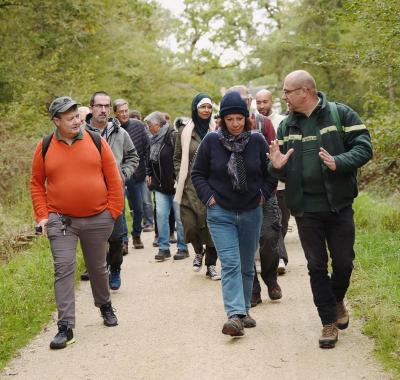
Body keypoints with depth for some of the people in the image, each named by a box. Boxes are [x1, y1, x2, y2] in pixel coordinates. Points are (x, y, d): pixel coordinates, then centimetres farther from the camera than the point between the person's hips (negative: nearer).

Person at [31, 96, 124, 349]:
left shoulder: (96, 142, -2)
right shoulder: (45, 148, -1)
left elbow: (113, 177, 2)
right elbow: (37, 184, 6)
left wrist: (114, 209, -2)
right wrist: (42, 215, -2)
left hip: (98, 219, 1)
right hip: (61, 220, -1)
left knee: (98, 267, 17)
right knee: (64, 269, -9)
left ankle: (105, 306, 41)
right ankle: (66, 327, -7)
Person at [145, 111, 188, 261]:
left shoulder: (173, 136, -12)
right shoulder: (153, 140, 13)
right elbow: (150, 160, 28)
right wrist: (150, 175, 17)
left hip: (175, 184, -7)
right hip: (160, 186, 7)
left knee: (179, 216, 1)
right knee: (161, 215, 0)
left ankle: (182, 247, 11)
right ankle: (163, 248, 6)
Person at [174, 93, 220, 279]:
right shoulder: (186, 132, 4)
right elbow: (178, 158, 8)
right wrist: (181, 179, -2)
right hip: (191, 186, -1)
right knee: (190, 224, -8)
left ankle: (211, 265, 10)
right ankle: (198, 251, 23)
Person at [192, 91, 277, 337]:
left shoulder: (257, 141, -2)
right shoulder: (211, 140, -6)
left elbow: (271, 172, 11)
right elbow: (198, 173, 4)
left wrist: (263, 194, 0)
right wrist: (208, 196, -6)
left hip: (251, 213, 2)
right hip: (221, 214, -2)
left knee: (247, 266, 12)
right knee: (230, 264, -14)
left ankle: (244, 310, 26)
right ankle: (235, 315, -21)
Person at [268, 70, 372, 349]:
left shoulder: (340, 114, -5)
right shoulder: (286, 126, 7)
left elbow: (364, 148, -9)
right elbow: (282, 171, 10)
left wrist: (338, 163, -26)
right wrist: (276, 166, -14)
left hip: (339, 206, -2)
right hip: (306, 209, 3)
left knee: (343, 263, 7)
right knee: (317, 266, 5)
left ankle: (337, 301, 37)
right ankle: (329, 322, 17)